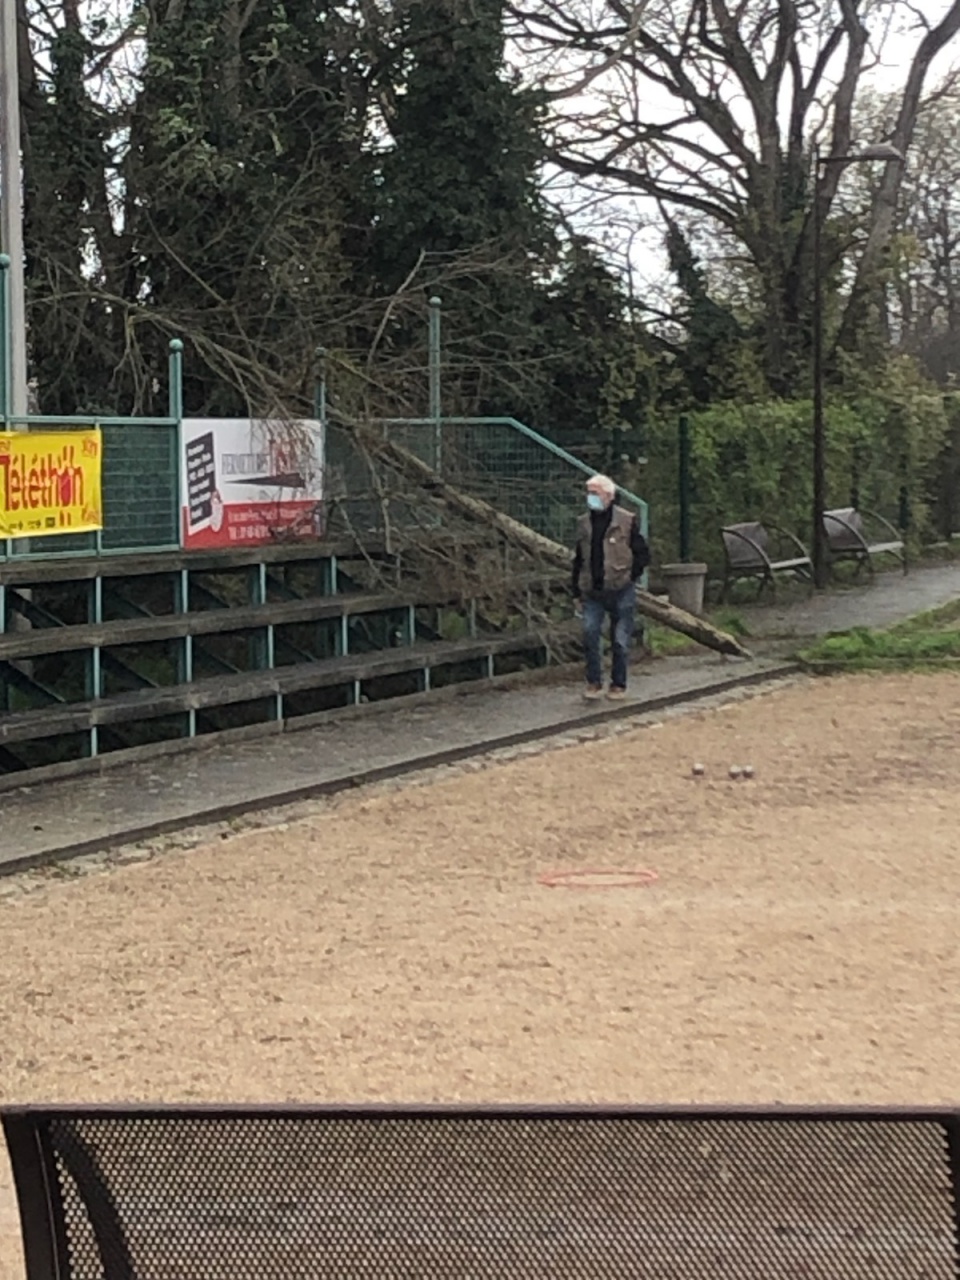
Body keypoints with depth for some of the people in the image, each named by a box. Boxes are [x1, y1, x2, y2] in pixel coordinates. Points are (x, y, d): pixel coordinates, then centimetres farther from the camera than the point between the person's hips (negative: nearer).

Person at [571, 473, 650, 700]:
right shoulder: (584, 523, 9)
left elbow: (642, 554, 1)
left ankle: (619, 684, 15)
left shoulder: (626, 521, -4)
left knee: (620, 640, 2)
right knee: (590, 632, -14)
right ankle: (594, 682, -4)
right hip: (593, 592, 3)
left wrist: (630, 576, -8)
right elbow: (579, 560, 14)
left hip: (620, 591, -3)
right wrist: (577, 592, 12)